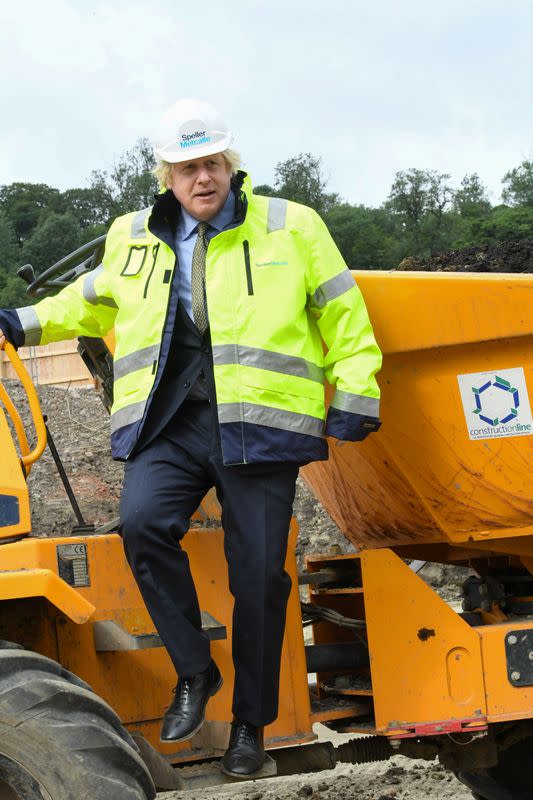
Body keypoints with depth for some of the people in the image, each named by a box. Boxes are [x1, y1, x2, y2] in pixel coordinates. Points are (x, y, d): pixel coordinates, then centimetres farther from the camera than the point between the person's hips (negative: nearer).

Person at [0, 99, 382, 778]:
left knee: (258, 574, -1)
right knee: (142, 522, -25)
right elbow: (91, 302, 34)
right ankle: (194, 672, -7)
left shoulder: (291, 228, 7)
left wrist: (352, 397, 3)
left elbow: (344, 318, 11)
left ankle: (251, 722, 15)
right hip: (167, 422, 2)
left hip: (258, 423, -2)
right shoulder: (132, 238, 16)